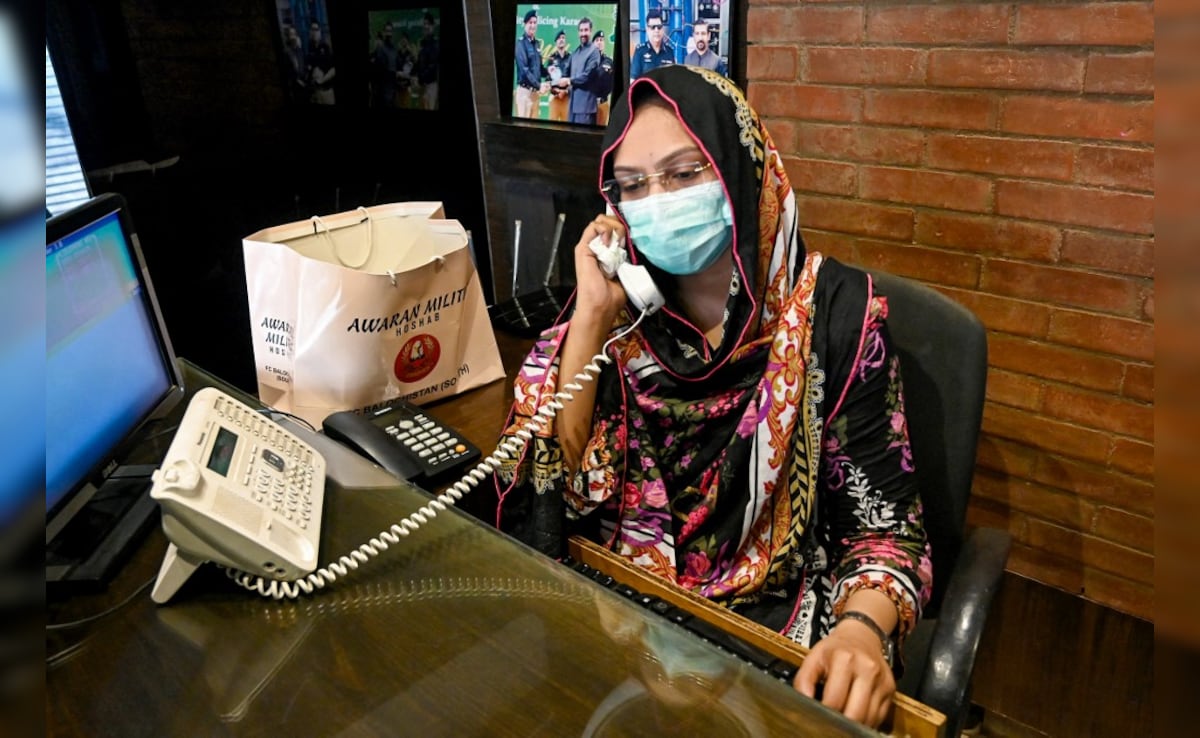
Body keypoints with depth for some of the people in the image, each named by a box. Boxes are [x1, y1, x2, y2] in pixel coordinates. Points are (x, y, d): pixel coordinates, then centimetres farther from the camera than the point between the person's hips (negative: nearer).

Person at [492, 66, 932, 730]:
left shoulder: (829, 309, -8)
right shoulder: (622, 311, 0)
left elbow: (881, 516, -7)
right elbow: (536, 505, -7)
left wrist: (860, 629, -27)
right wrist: (591, 317, -13)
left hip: (772, 625, -2)